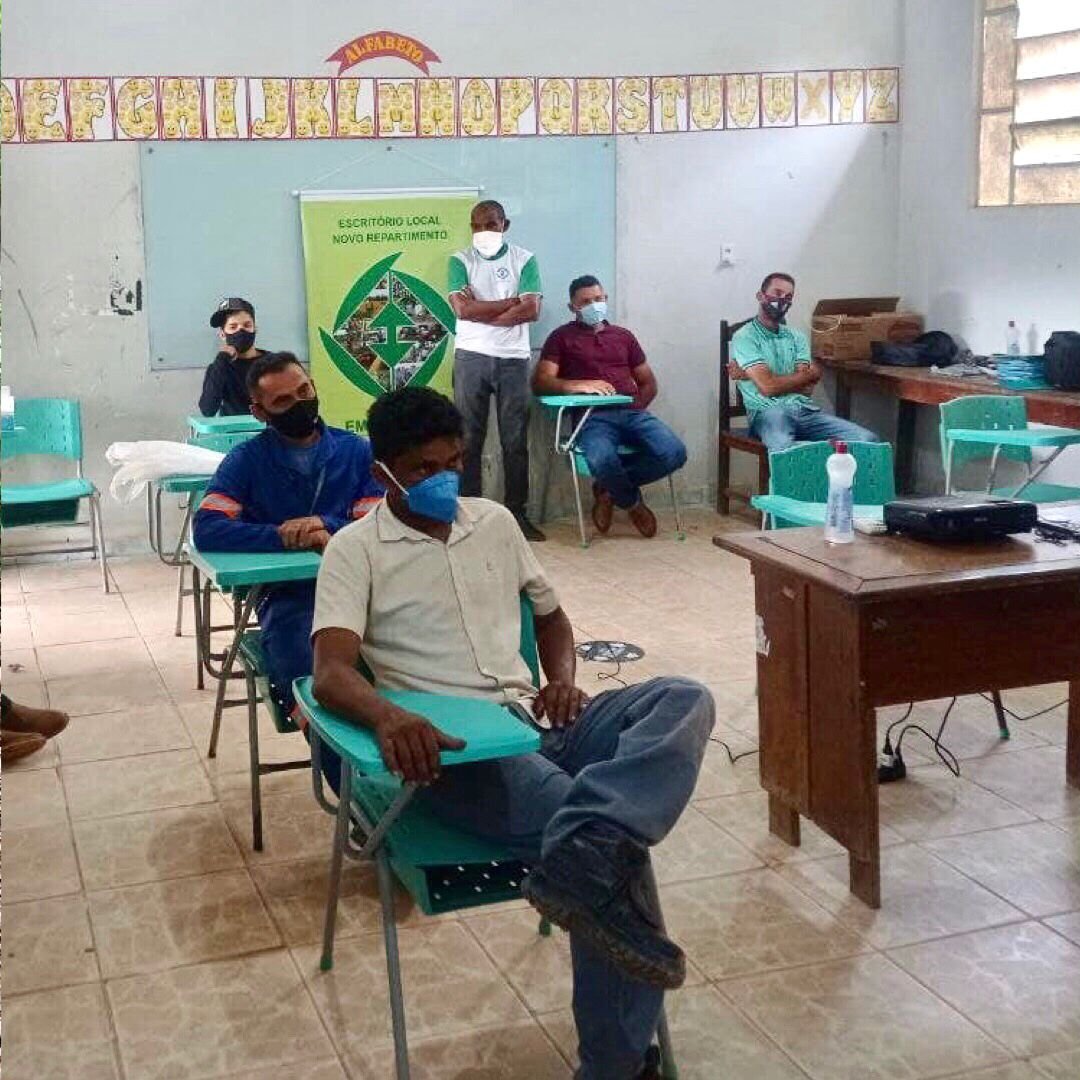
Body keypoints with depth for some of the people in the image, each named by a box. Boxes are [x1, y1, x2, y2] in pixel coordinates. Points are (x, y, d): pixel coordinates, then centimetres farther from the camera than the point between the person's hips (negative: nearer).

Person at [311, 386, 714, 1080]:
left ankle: (577, 864, -42)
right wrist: (388, 717, -38)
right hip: (454, 744, -6)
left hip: (536, 722, 6)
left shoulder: (495, 522, 18)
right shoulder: (355, 549, 0)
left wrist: (563, 681, 6)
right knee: (608, 848, -27)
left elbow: (552, 616, 30)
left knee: (684, 701, -23)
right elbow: (331, 672, -14)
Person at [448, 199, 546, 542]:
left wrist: (481, 312, -10)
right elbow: (462, 309, -11)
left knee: (516, 440, 3)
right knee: (469, 439, 2)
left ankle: (517, 511, 10)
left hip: (513, 359, 0)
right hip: (471, 358, 0)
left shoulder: (524, 260, 4)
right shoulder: (460, 261, 3)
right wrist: (511, 302, -7)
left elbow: (532, 310, -9)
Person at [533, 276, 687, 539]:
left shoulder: (623, 336, 25)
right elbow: (541, 382, 0)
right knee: (602, 460, -38)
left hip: (632, 412, 4)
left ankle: (610, 489, 0)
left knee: (674, 453, -24)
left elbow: (648, 383, 27)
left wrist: (636, 408, 6)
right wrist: (579, 385, -16)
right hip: (593, 417, -4)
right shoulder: (562, 337, 13)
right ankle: (632, 502, -2)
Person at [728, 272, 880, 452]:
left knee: (867, 440, -18)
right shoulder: (744, 337, 1)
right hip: (768, 412, -5)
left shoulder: (797, 336, 18)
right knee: (783, 448, -43)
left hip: (805, 409, 5)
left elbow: (807, 388, 4)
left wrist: (747, 374, -4)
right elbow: (768, 386, -12)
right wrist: (811, 373, 4)